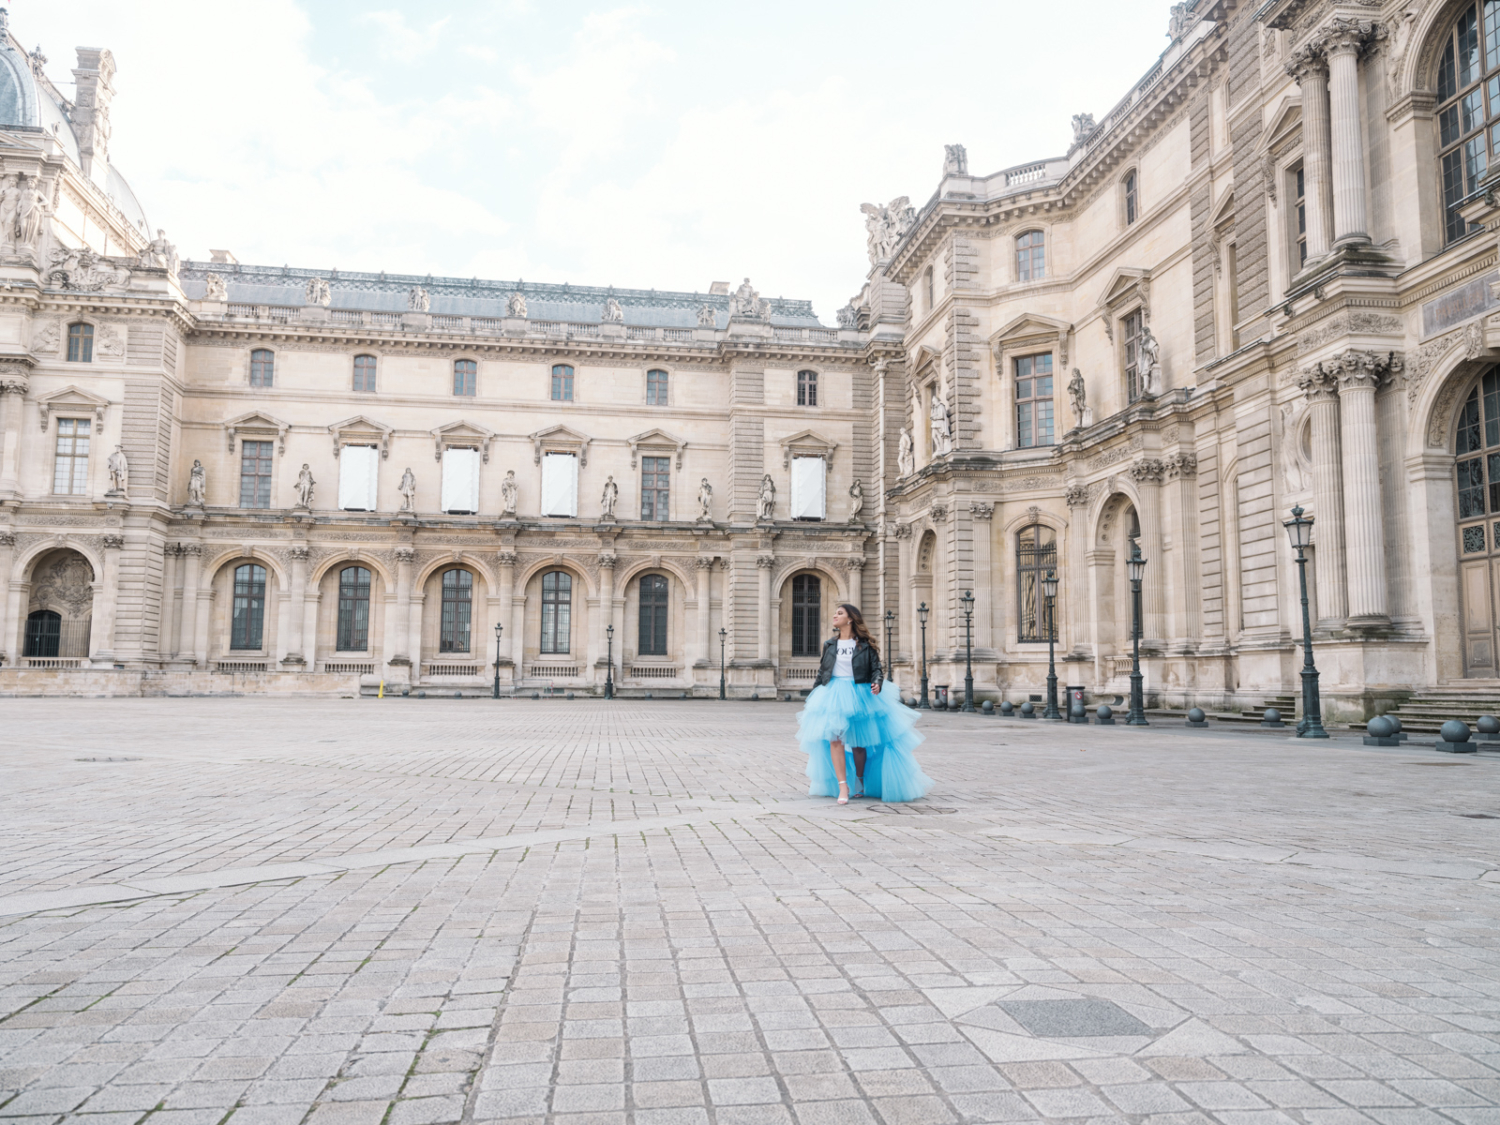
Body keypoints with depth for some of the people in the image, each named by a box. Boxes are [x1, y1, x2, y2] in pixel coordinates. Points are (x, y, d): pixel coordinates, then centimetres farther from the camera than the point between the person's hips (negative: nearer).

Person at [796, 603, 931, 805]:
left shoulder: (865, 645, 3)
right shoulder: (830, 645, 13)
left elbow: (876, 668, 1)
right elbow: (822, 672, 18)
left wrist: (876, 683, -20)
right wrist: (811, 697, 15)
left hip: (859, 695, -2)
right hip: (833, 694, 2)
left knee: (858, 742, 5)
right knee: (834, 738, -14)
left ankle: (861, 783, 27)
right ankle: (842, 787, -15)